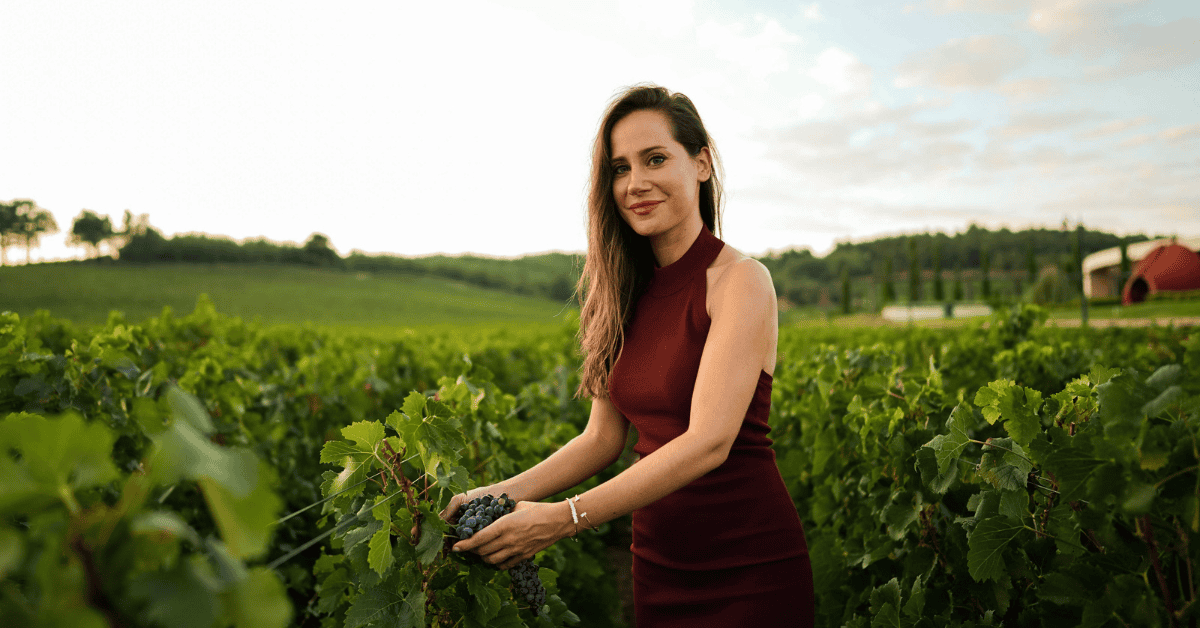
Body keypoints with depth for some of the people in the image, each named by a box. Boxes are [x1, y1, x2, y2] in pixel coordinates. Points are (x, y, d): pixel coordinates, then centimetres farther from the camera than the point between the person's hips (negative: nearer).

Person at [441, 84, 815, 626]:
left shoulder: (740, 281, -15)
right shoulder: (629, 295, 3)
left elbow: (707, 442, -24)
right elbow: (603, 437, 4)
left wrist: (562, 518, -26)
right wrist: (504, 491, -9)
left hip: (749, 570, -5)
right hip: (658, 565, 5)